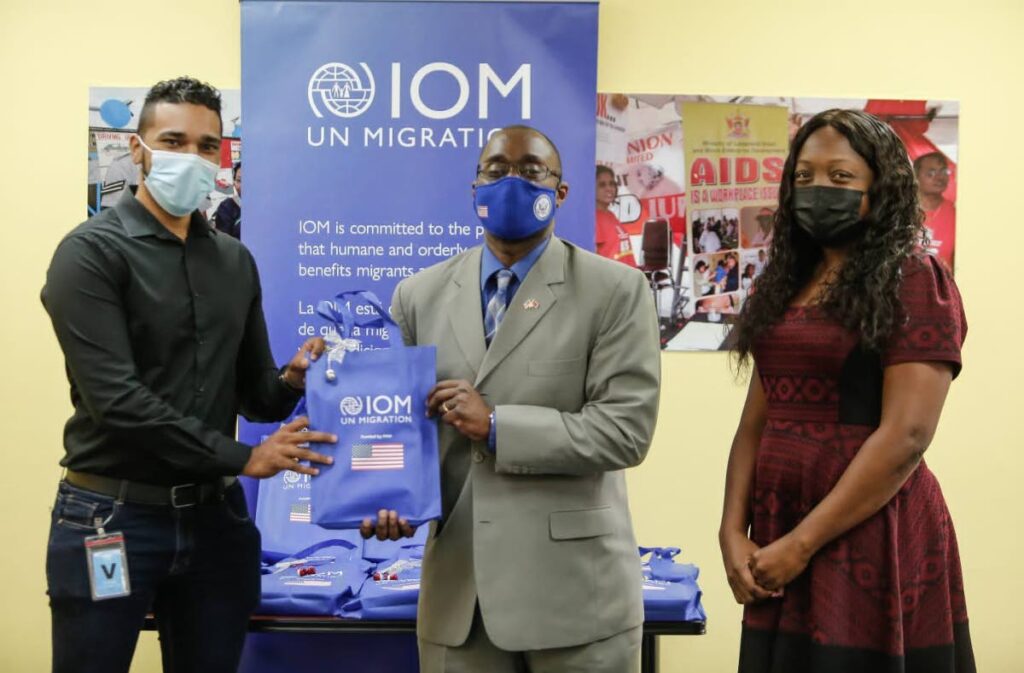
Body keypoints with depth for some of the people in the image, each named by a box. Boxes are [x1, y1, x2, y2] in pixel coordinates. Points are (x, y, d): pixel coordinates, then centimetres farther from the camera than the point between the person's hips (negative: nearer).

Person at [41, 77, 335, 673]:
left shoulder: (236, 260, 9)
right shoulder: (92, 251, -8)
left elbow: (254, 395, 10)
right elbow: (114, 398, -18)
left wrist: (291, 382, -13)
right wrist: (240, 458, -17)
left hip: (215, 514, 5)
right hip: (113, 517, -5)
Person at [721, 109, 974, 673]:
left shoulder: (916, 282, -9)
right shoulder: (784, 284, 11)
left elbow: (906, 436, -17)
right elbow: (755, 421, 9)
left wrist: (802, 543, -15)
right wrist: (733, 531, -3)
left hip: (869, 536, -6)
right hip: (775, 535, 6)